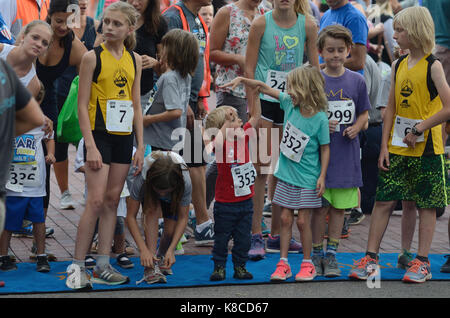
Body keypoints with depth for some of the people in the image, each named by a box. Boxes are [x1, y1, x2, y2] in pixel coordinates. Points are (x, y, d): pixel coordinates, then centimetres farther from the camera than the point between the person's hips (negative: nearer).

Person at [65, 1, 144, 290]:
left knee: (112, 200, 7)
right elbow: (82, 105, -7)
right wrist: (91, 146, -15)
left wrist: (140, 145, 7)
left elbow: (136, 105, 13)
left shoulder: (135, 60, 9)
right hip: (99, 136, -5)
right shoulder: (93, 57, -5)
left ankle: (103, 267, 11)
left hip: (124, 137, 5)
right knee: (96, 201, -11)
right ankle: (77, 267, -6)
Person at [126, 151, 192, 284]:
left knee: (171, 231, -15)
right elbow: (131, 217, -34)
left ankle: (161, 258, 20)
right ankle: (151, 266, -34)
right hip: (149, 193, -1)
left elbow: (182, 218, -30)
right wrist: (143, 249, -42)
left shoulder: (185, 182, -42)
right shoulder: (141, 179, -43)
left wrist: (171, 250, -37)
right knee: (152, 210, -32)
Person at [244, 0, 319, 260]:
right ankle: (256, 236, -1)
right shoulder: (261, 24, -5)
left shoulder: (307, 25, 0)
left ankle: (276, 235, 18)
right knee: (262, 168, -5)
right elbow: (249, 67, -3)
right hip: (265, 101, -3)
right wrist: (252, 108, -8)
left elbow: (315, 67, 7)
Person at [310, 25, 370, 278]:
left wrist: (356, 126, -7)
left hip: (347, 154, 2)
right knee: (320, 206, 0)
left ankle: (331, 254, 18)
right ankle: (316, 253, 15)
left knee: (340, 206, 7)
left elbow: (364, 114, 13)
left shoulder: (357, 81, 3)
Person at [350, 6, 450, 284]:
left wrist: (419, 129, -15)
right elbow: (391, 109, 11)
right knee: (384, 200, 4)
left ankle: (422, 262, 10)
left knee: (426, 204, 3)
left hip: (426, 149, -5)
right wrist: (384, 146, 5)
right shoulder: (399, 66, 8)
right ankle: (371, 258, 9)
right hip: (397, 147, 5)